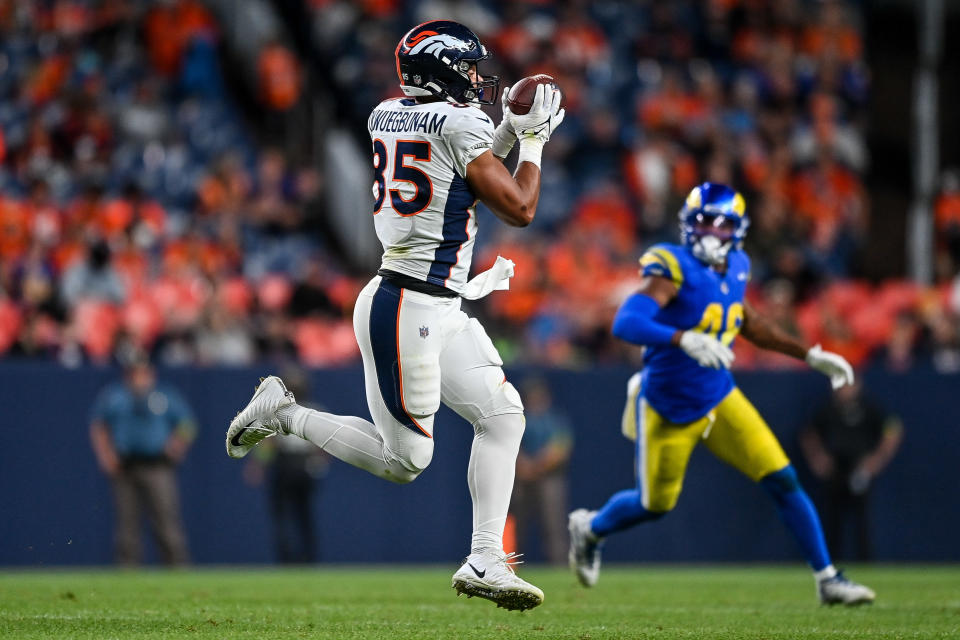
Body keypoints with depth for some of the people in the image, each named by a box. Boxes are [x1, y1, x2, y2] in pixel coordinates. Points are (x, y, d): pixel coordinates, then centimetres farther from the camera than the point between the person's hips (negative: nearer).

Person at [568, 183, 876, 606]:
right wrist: (684, 339, -53)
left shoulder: (735, 269, 0)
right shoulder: (673, 269, -22)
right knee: (656, 504, 11)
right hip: (668, 411, -5)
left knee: (783, 481, -6)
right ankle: (590, 529, 43)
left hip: (720, 399, 5)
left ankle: (827, 579, 3)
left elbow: (749, 324, 20)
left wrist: (809, 355, 17)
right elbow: (626, 323, -37)